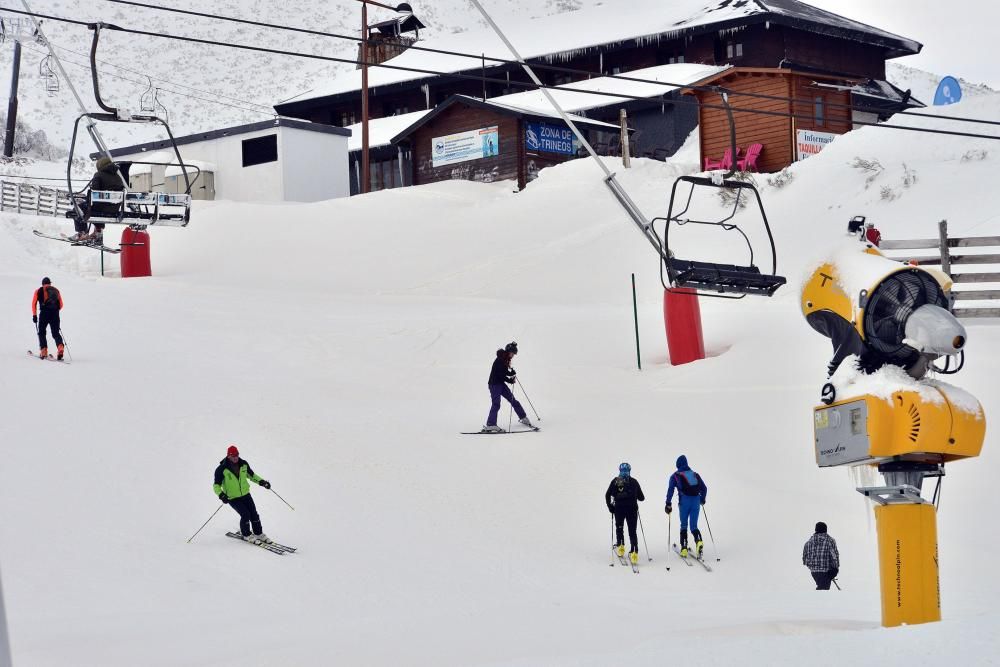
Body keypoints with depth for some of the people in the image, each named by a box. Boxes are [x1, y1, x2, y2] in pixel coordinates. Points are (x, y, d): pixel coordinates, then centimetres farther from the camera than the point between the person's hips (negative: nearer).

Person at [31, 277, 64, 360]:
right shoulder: (56, 291, 19)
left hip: (44, 313, -2)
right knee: (56, 333, 5)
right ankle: (60, 347, -23)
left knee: (42, 333, 14)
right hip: (55, 314, 2)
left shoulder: (39, 291, 12)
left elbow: (34, 303, 3)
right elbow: (61, 305, 18)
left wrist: (34, 315, 7)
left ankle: (44, 352, 3)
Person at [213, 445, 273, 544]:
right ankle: (246, 535, 7)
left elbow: (251, 474, 17)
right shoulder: (222, 469, -17)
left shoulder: (243, 464, -2)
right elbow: (216, 485, -12)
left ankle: (259, 534, 19)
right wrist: (221, 494, -29)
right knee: (245, 514, -15)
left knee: (254, 514, 1)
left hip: (245, 494, 5)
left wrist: (261, 481, 7)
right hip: (232, 498, -5)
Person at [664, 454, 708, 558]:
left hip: (684, 502, -2)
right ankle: (698, 541, -24)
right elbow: (704, 488, 19)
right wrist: (702, 500, 33)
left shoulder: (675, 476, 7)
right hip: (696, 502, 2)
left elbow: (670, 490, -2)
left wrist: (668, 504, -1)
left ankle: (684, 548, 5)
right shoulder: (695, 474, 18)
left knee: (684, 525, 13)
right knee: (694, 526, 6)